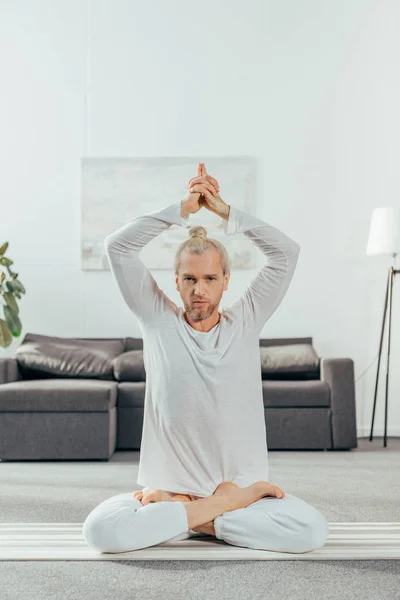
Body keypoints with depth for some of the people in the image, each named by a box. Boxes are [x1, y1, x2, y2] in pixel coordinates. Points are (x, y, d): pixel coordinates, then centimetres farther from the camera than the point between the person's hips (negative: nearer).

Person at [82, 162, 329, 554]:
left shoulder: (245, 322, 5)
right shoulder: (158, 321, 3)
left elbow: (286, 251, 0)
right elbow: (117, 246, -3)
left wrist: (224, 211, -3)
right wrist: (182, 209, -4)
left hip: (240, 486, 1)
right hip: (166, 488, 0)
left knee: (312, 530, -23)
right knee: (100, 529, -26)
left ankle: (204, 518, -5)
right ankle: (223, 508, -10)